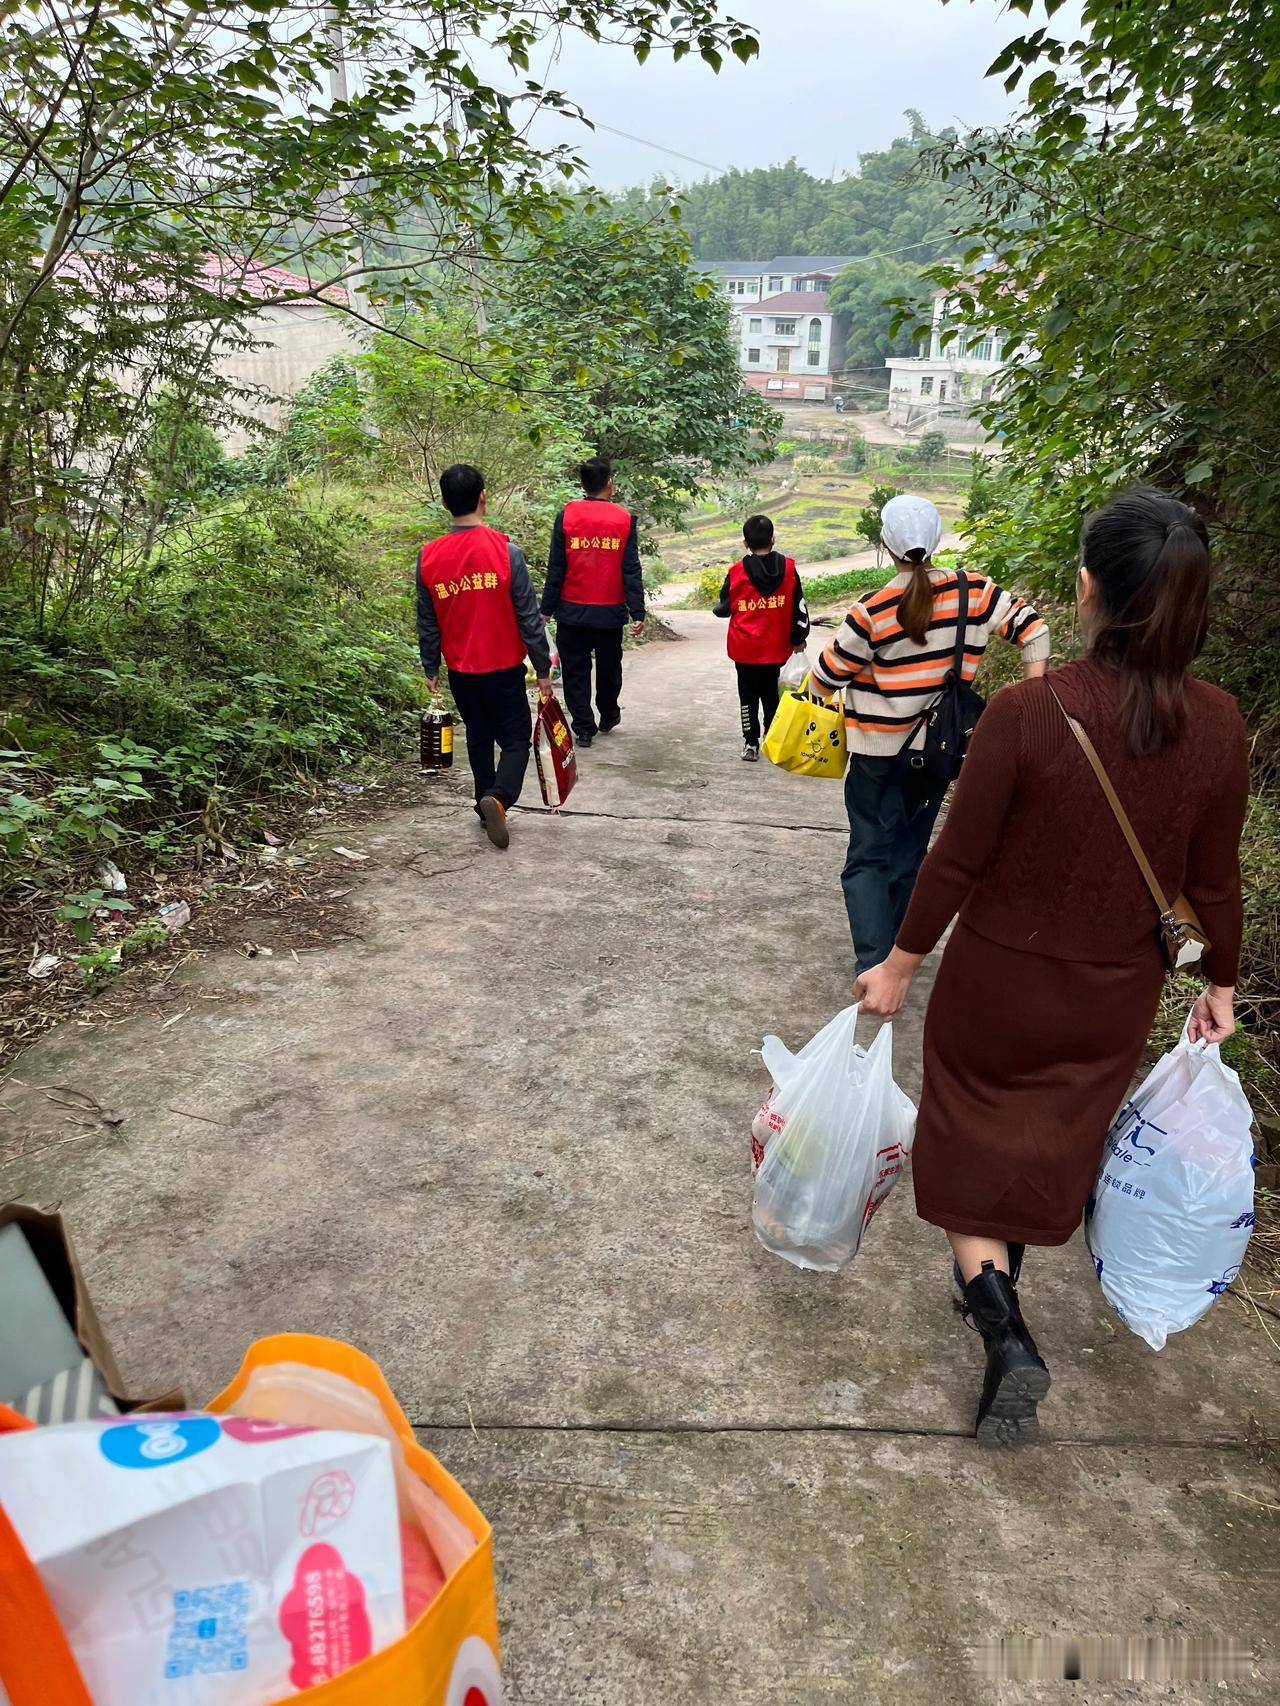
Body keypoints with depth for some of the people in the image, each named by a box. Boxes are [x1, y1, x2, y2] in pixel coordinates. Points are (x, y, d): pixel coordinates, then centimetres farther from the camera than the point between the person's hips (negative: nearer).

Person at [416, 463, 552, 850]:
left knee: (479, 737, 20)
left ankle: (487, 806, 26)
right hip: (503, 669, -4)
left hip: (460, 671, 4)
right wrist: (543, 668, -3)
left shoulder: (428, 556, -4)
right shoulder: (506, 551, -14)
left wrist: (430, 668, 15)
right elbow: (528, 617, -11)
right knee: (516, 739, 6)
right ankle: (498, 797, -18)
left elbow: (427, 622, 4)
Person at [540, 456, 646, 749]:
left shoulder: (566, 515, -5)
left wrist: (547, 608, 1)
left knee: (576, 671, 8)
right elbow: (631, 569, -5)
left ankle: (583, 729, 6)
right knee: (609, 667, 20)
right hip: (610, 612, 1)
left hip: (572, 611, -1)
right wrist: (637, 612, -3)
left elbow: (555, 567, -5)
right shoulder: (624, 518, -3)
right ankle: (608, 717, 38)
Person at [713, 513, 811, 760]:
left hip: (746, 648, -2)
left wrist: (719, 607, 26)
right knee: (771, 694, 17)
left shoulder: (737, 572, -9)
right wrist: (798, 639, 9)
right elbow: (799, 608, -1)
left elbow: (723, 608, 3)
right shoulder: (788, 568, -4)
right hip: (776, 647, 2)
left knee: (748, 696, 8)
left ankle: (751, 743, 6)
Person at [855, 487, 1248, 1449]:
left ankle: (1006, 1334, 8)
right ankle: (999, 1289, 46)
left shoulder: (1027, 711, -24)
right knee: (1054, 1148, 26)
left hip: (999, 980, -3)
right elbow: (1212, 881, -3)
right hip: (1117, 996, 4)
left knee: (972, 1146, 19)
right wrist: (1221, 982, 14)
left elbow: (959, 860, -17)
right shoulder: (1217, 726, -12)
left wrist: (902, 963, -4)